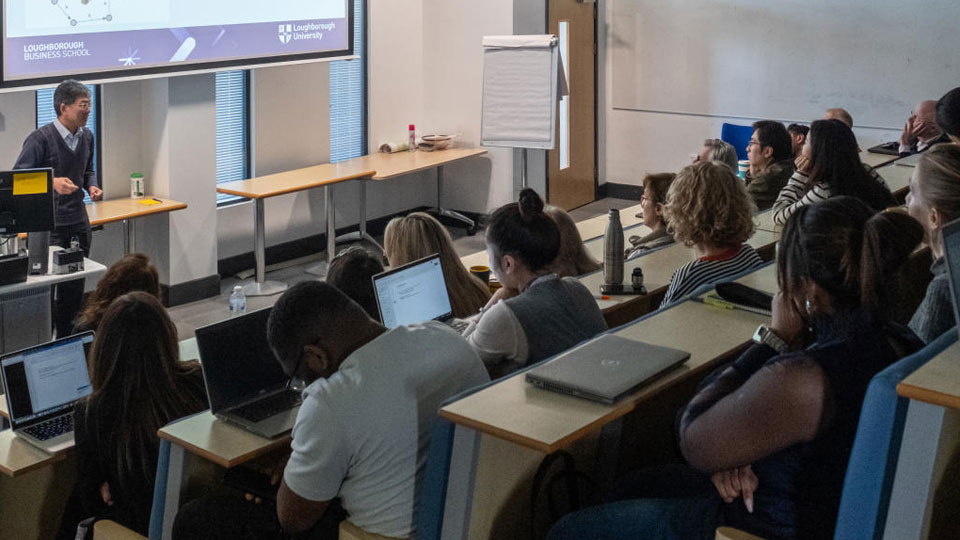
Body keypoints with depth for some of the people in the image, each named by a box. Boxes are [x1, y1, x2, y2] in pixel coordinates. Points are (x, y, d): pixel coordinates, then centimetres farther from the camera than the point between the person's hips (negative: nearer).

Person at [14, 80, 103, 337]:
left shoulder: (87, 137, 7)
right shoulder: (40, 139, -15)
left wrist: (92, 186, 1)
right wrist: (52, 183, -30)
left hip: (78, 222, 7)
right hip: (48, 226, -7)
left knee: (75, 287, 12)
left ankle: (66, 339, 26)